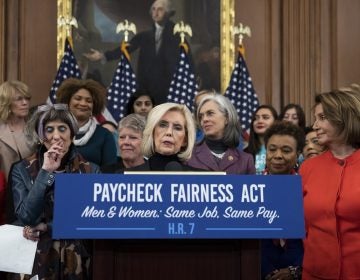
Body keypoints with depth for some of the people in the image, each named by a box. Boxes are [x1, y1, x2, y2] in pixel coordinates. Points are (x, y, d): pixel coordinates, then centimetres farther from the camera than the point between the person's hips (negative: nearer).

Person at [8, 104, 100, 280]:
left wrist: (47, 227, -13)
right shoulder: (22, 170, -2)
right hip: (35, 260, 0)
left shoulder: (90, 171, -1)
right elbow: (25, 217, -13)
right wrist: (45, 172, -18)